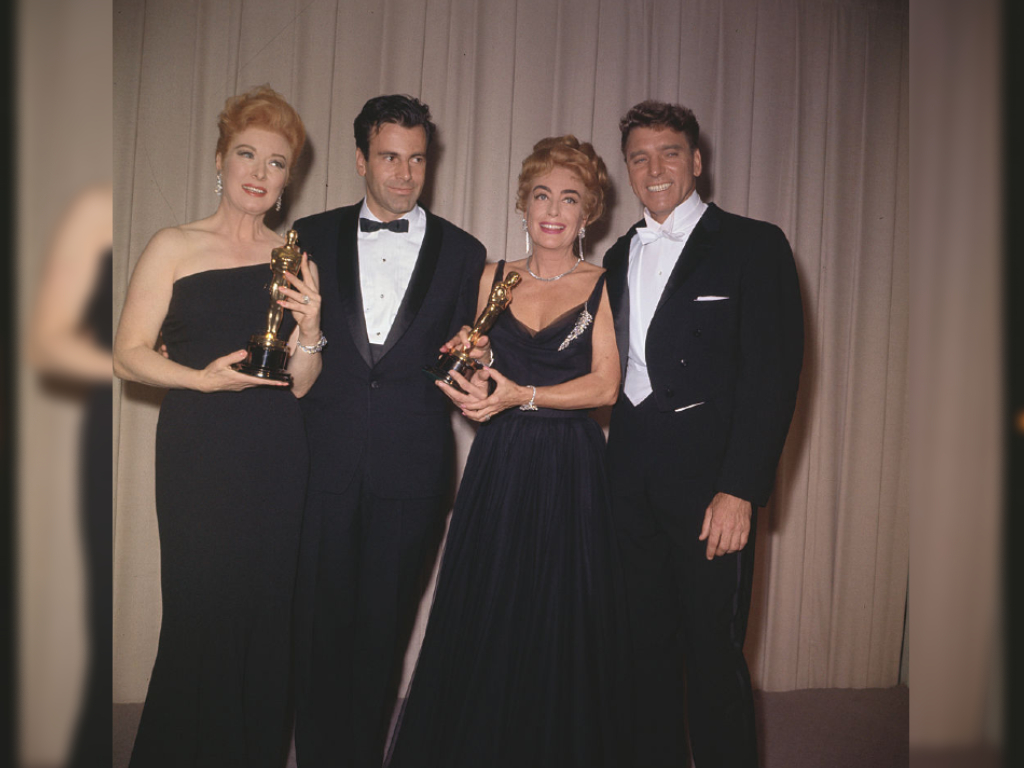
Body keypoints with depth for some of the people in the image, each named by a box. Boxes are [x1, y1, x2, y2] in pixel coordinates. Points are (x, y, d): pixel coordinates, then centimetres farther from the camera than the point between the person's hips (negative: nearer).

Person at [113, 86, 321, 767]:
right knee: (200, 613, -1)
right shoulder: (175, 248, 3)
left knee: (264, 611, 6)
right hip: (198, 457, -3)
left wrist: (310, 330, -8)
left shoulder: (296, 263, 11)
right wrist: (203, 379, -16)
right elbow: (129, 353, -1)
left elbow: (300, 384, 10)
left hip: (275, 462, 3)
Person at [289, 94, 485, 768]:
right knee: (321, 618, 6)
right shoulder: (313, 237, 10)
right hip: (324, 456, 1)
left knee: (384, 624, 9)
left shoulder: (462, 252, 8)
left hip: (412, 465, 0)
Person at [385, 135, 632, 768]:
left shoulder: (602, 284, 2)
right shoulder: (495, 277, 11)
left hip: (572, 471, -2)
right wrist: (469, 385, -10)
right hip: (498, 468, 2)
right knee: (483, 624, 6)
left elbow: (605, 385, -8)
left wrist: (524, 396, -18)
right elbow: (477, 372, 12)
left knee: (565, 626, 4)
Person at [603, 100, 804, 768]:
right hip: (632, 480, 5)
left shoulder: (753, 244, -2)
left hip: (711, 479, -5)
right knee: (650, 643, 14)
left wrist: (739, 489, -16)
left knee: (714, 652, 1)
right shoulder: (620, 256, 16)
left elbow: (774, 372, -9)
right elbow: (612, 369, 15)